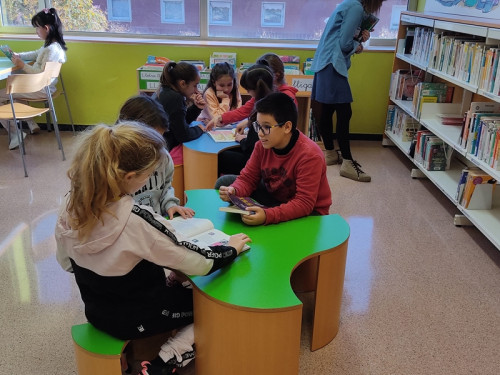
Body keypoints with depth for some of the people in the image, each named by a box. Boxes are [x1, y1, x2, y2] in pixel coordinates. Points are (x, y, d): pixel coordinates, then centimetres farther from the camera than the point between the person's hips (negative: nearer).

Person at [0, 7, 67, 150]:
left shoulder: (51, 50, -24)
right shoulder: (54, 45, 7)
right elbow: (36, 54, 22)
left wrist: (23, 65, -18)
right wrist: (18, 55, 10)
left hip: (40, 90, -10)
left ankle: (14, 133, 0)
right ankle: (31, 123, 26)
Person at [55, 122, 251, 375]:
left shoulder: (72, 208, -16)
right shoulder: (136, 221, -37)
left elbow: (66, 263, 2)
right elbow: (201, 263, -27)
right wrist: (231, 248, -8)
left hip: (97, 311, 7)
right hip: (138, 318, -7)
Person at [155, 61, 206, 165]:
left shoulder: (164, 91, 7)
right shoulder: (174, 98, -23)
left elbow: (184, 121, 18)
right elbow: (183, 135, -21)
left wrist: (196, 107, 3)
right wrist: (199, 129, -3)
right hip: (168, 151, -10)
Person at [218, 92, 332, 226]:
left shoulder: (309, 155, -29)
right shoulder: (263, 145, -10)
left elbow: (304, 203, -31)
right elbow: (247, 178, -3)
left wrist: (267, 216, -45)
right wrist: (233, 191, -27)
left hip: (309, 212, -6)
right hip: (273, 198, 6)